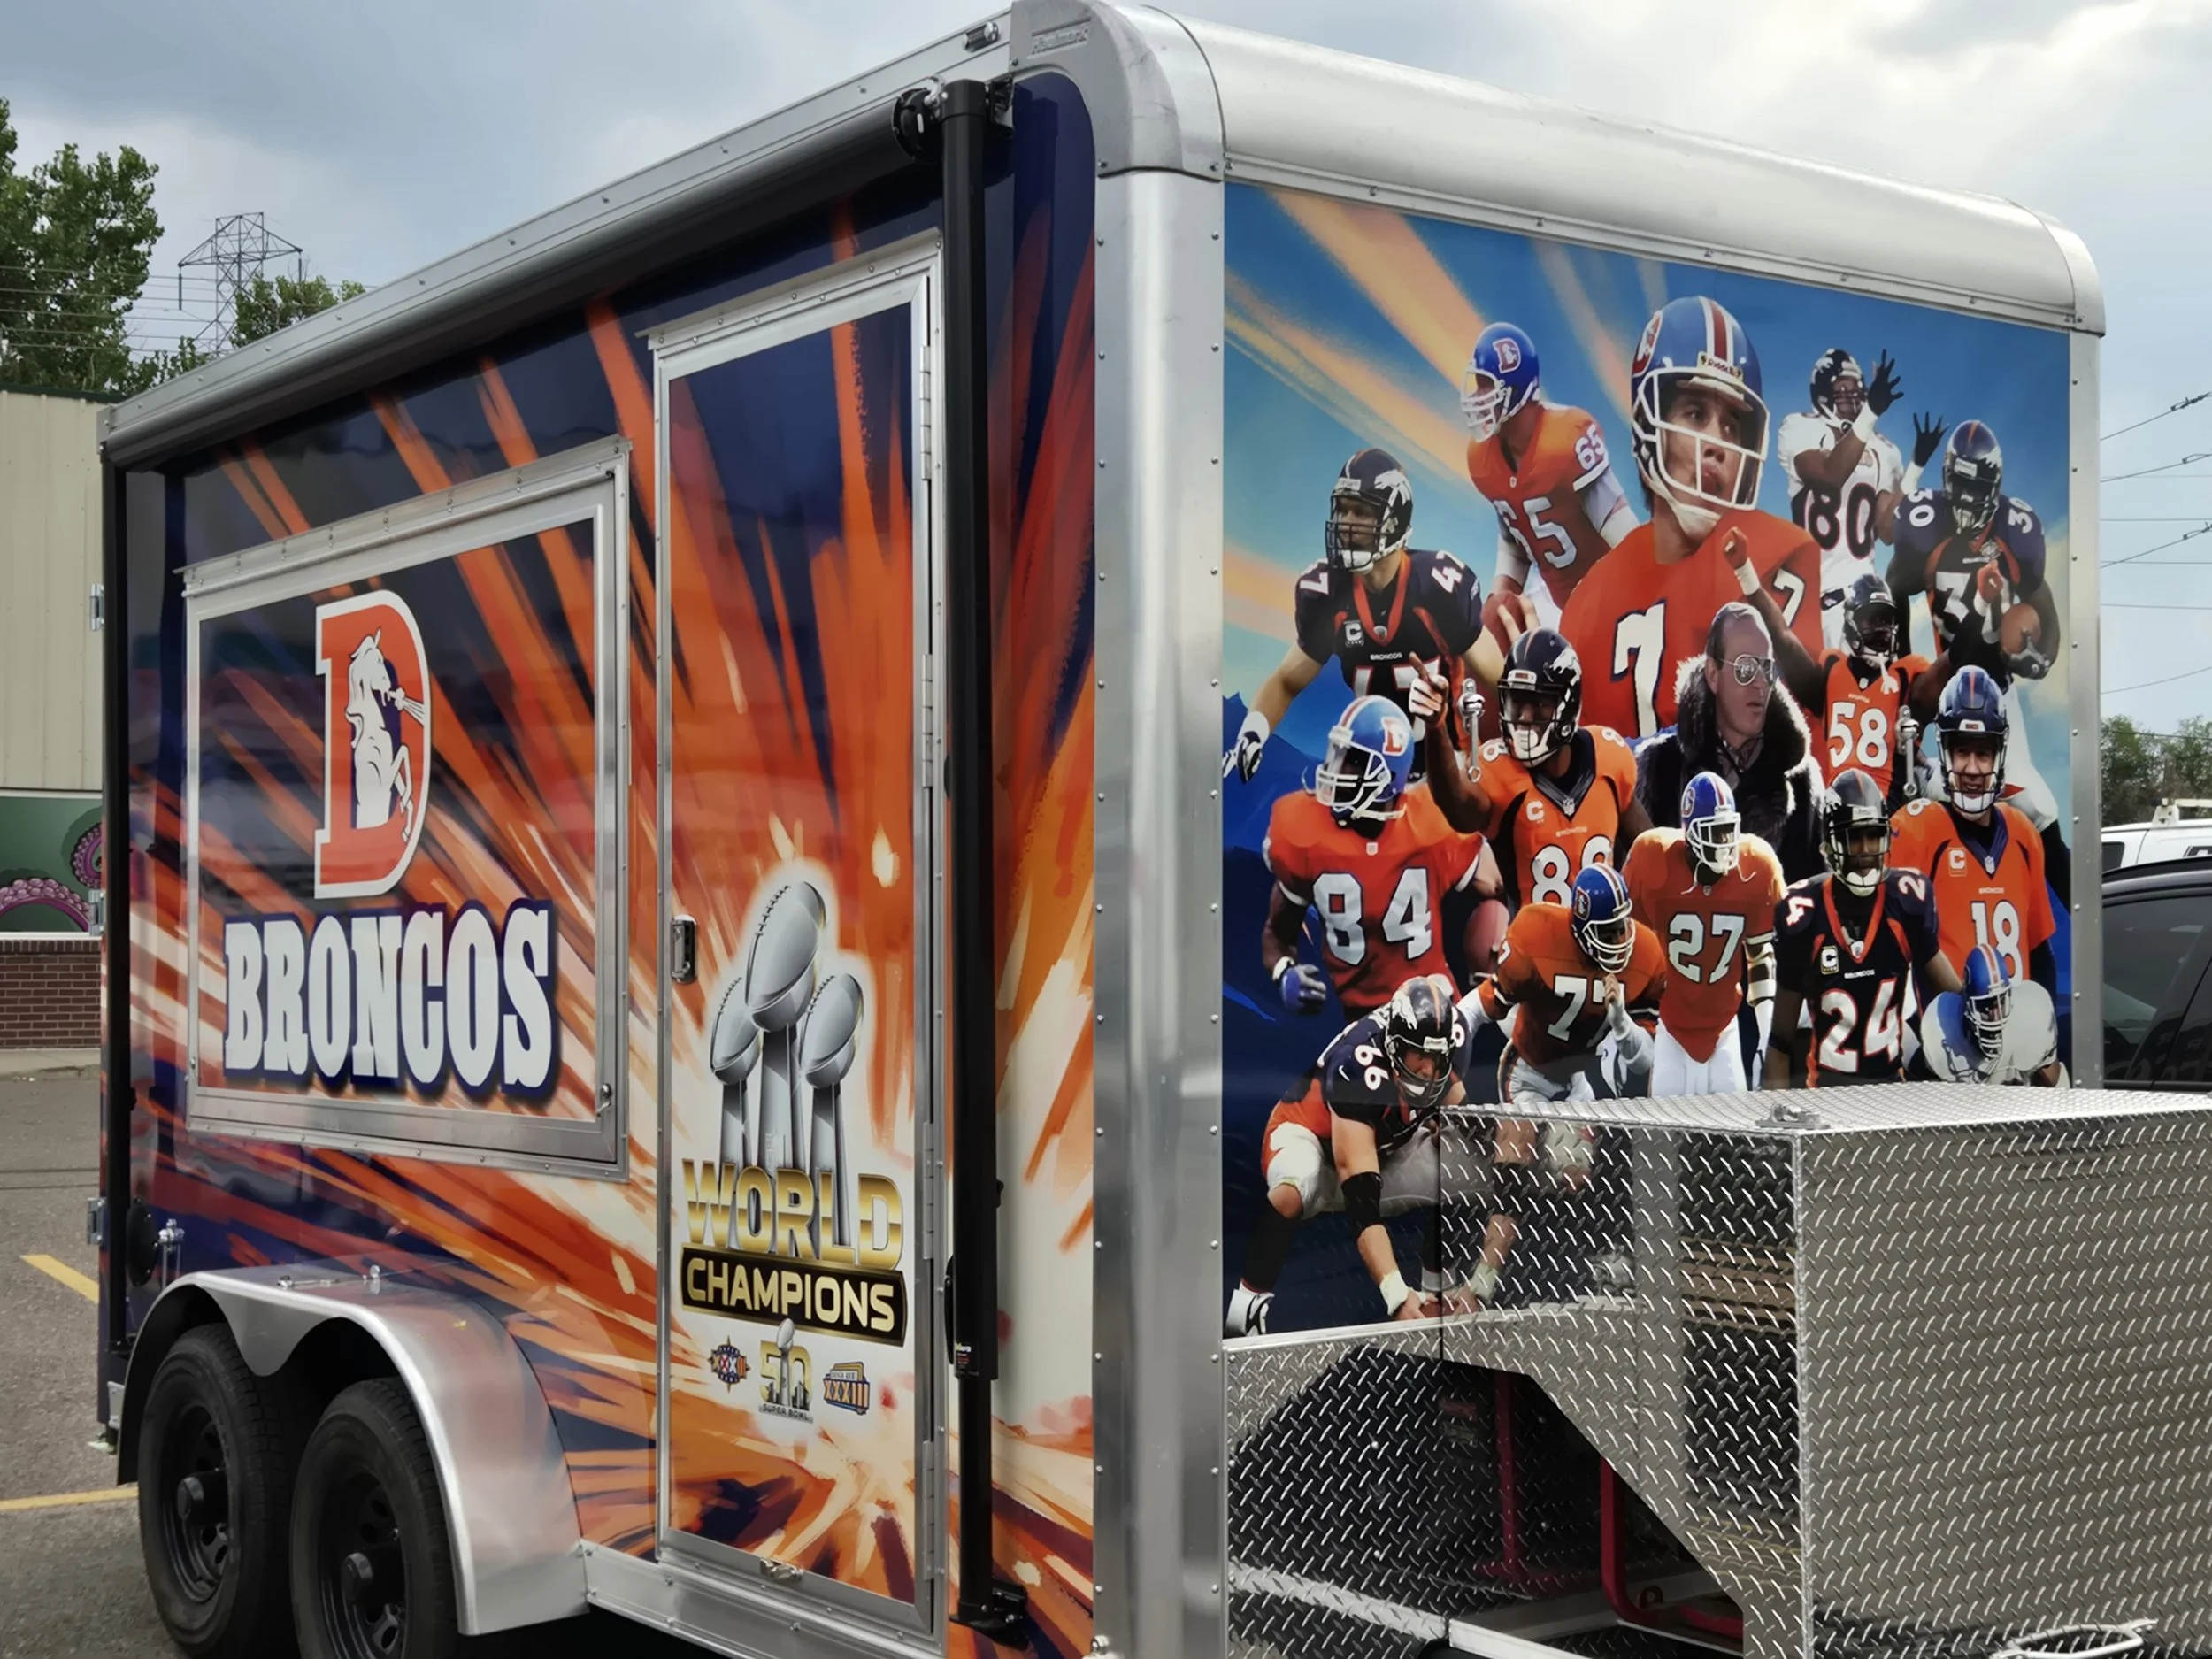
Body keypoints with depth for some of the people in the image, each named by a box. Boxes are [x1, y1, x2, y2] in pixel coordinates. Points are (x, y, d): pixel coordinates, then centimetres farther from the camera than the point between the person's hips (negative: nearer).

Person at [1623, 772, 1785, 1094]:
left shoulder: (1757, 868, -6)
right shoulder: (1653, 860, -15)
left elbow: (1762, 953, 7)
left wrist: (1766, 1032, 6)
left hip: (1723, 1026, 3)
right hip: (1666, 1023, -3)